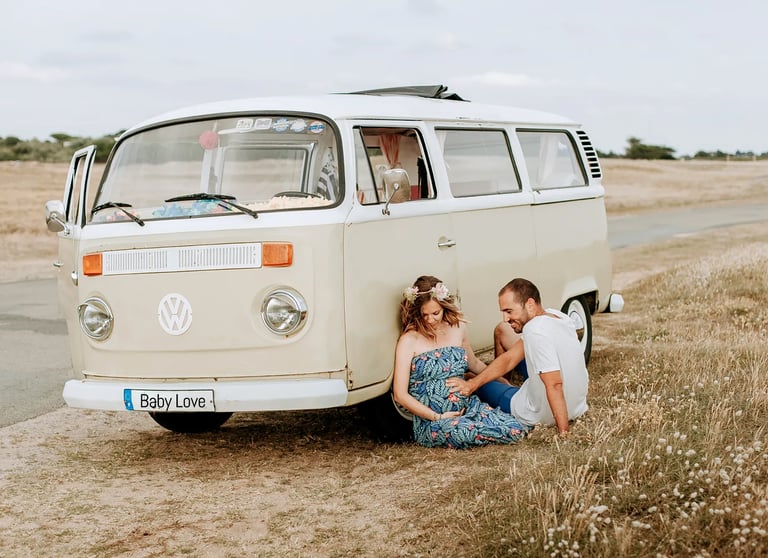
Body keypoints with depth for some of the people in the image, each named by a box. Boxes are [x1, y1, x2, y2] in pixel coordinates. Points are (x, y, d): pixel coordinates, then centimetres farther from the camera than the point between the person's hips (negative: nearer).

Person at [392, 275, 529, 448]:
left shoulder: (458, 327, 10)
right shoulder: (409, 341, -6)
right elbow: (400, 395, -9)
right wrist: (438, 417, -13)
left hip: (468, 406, 5)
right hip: (430, 420, -5)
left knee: (516, 430, -20)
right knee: (469, 433, -38)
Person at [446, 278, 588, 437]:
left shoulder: (536, 330, -28)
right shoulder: (556, 315, -1)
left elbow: (555, 385, -31)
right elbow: (510, 358, 0)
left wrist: (563, 432, -26)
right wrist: (472, 384, -8)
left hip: (542, 416, -8)